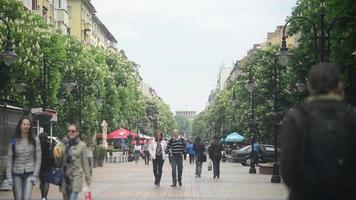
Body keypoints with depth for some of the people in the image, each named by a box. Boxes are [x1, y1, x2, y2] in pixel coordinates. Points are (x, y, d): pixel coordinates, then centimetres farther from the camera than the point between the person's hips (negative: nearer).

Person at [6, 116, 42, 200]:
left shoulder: (35, 140, 0)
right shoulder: (14, 141, 2)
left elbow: (38, 159, 0)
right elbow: (10, 159, 3)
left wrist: (35, 175, -6)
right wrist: (9, 176, -2)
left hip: (29, 173, -1)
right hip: (16, 173, 1)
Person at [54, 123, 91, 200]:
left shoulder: (81, 145, -1)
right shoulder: (62, 145, 6)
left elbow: (85, 163, 2)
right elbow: (58, 163, 10)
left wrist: (88, 179, 2)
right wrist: (57, 156, -10)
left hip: (76, 176, -4)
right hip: (65, 177, 4)